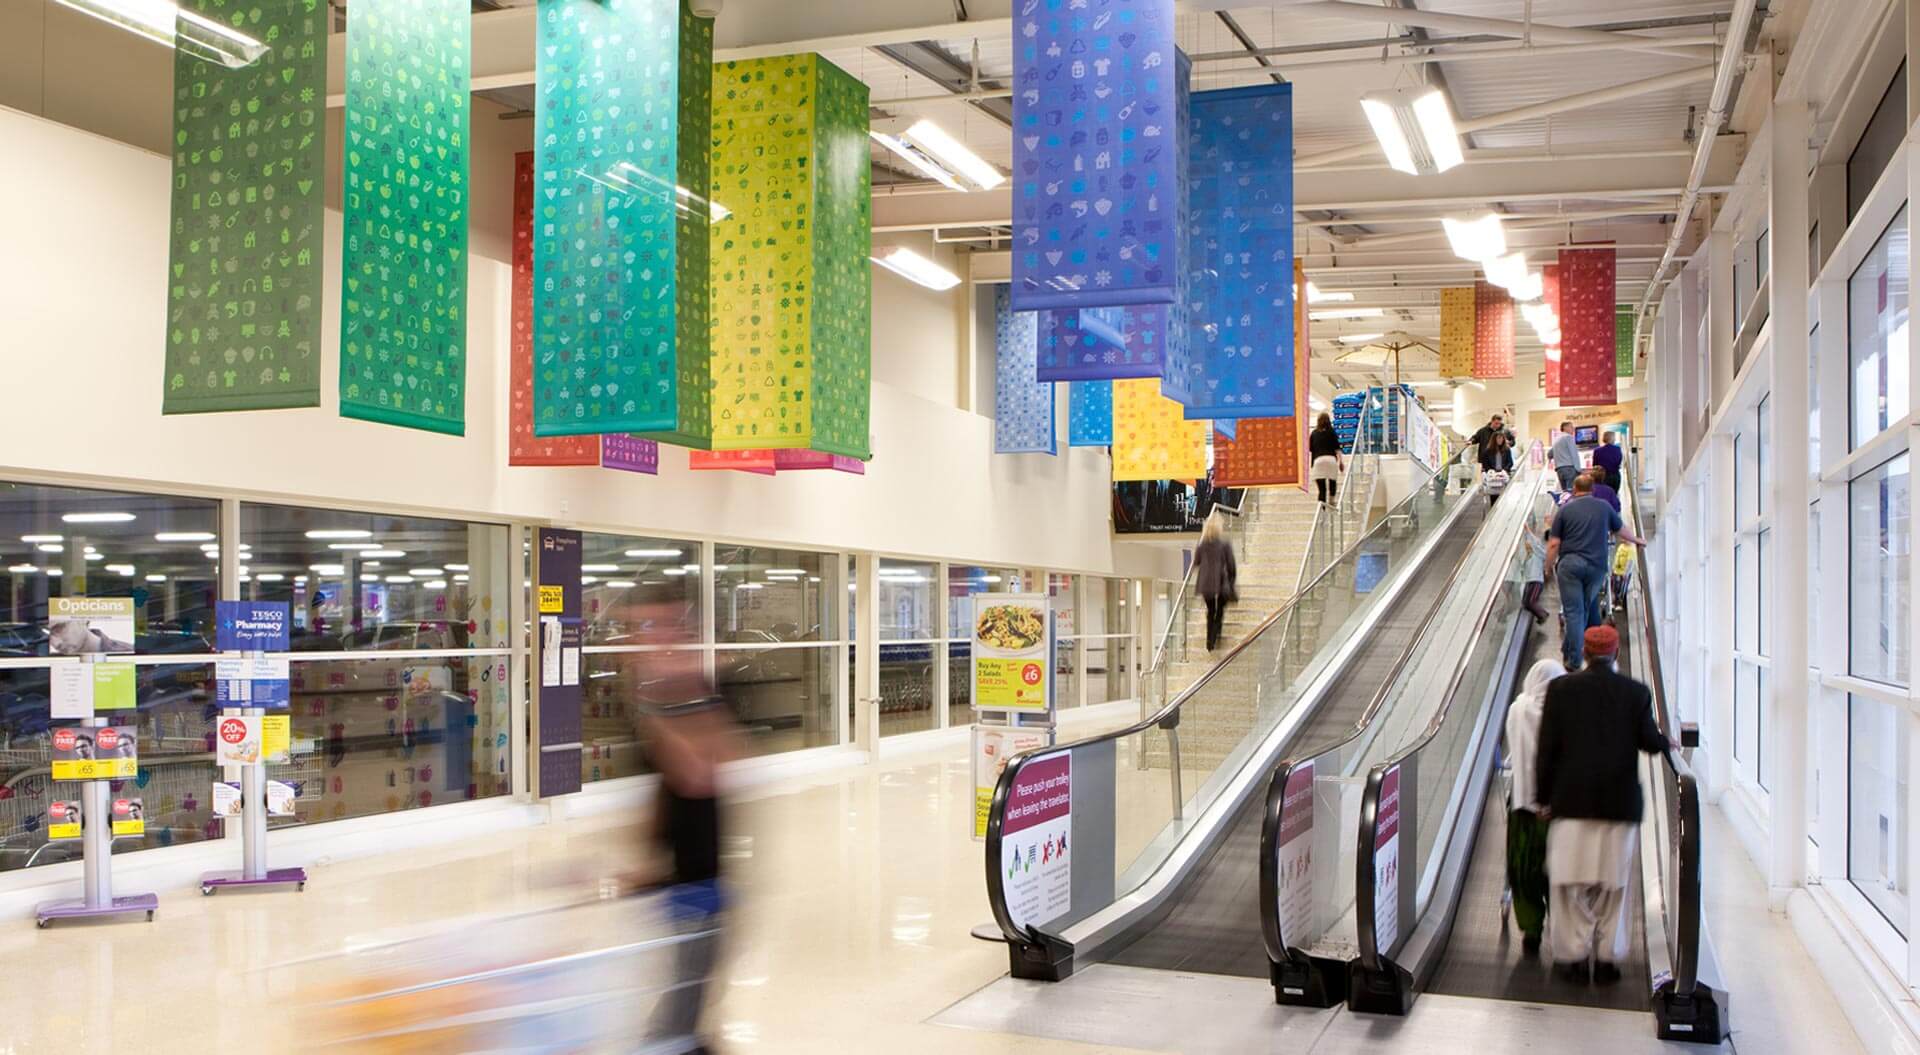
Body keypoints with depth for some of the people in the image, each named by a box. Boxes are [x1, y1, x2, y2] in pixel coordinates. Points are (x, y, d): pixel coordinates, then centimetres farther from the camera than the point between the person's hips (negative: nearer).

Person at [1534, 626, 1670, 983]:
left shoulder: (1561, 688, -1)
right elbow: (1649, 741, -3)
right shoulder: (1636, 692, 0)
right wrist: (1667, 742, 21)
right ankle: (1608, 958, 11)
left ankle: (1573, 956, 5)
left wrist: (1545, 796, 5)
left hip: (1571, 800, -1)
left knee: (1571, 880, 5)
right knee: (1613, 883, 9)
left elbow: (1547, 748, -2)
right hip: (1620, 803, 1)